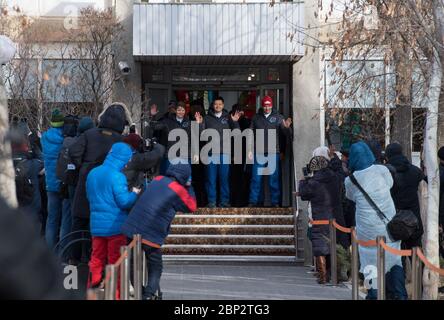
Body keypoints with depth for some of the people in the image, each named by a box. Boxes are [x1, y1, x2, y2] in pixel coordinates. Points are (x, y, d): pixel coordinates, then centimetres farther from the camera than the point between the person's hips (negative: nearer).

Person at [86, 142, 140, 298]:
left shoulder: (92, 173, 6)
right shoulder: (117, 176, -17)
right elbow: (124, 202, -18)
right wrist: (134, 193, -1)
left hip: (96, 225, 6)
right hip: (115, 225, -6)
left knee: (97, 259, 14)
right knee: (116, 261, 4)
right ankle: (115, 295, 9)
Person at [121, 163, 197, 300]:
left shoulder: (158, 179, 11)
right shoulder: (178, 190, -7)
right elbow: (191, 207, 8)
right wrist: (189, 187, 16)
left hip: (132, 228, 6)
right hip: (151, 234, -6)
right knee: (155, 268, 9)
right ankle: (150, 295, -1)